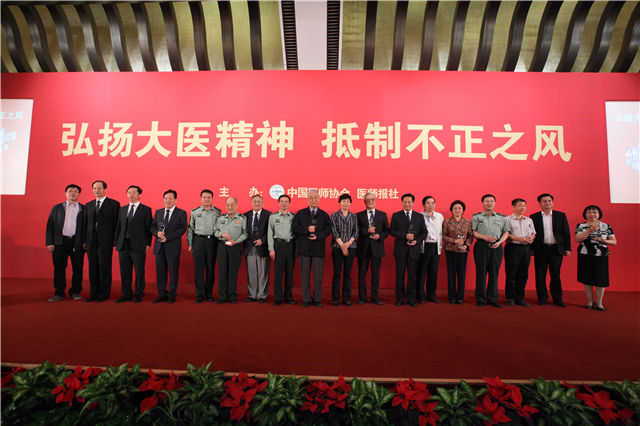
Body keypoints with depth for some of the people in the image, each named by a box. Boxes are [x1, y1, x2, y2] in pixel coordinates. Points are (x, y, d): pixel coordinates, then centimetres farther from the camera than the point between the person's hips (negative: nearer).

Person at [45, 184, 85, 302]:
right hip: (60, 242, 2)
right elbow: (50, 226, 9)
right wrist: (49, 243, 0)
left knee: (77, 268, 3)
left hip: (77, 242, -2)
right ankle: (59, 293, 16)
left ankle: (75, 292, 15)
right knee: (59, 268, 5)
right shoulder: (57, 208, 13)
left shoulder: (84, 209, 7)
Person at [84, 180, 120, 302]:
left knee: (104, 267, 0)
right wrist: (85, 240, 8)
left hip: (105, 241, -5)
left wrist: (115, 240, -9)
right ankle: (93, 293, 18)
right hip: (91, 241, 5)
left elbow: (116, 223, -3)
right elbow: (87, 223, 15)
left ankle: (104, 294, 9)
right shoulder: (89, 205, 16)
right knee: (92, 267, 9)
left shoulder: (113, 204, 0)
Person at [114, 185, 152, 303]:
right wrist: (116, 242, 8)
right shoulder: (122, 209, 16)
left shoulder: (146, 209, 1)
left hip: (138, 245, -5)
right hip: (123, 245, 5)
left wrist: (148, 244, -8)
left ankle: (138, 294, 14)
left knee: (139, 271, 2)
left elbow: (148, 228, -2)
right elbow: (118, 227, 16)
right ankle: (126, 294, 22)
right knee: (124, 271, 10)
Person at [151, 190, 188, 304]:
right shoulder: (158, 212, 15)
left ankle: (172, 295, 13)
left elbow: (183, 229, -8)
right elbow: (152, 227, 15)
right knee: (160, 271, 8)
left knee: (173, 271, 2)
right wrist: (157, 233, -8)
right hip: (159, 246, 4)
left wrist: (167, 237, -15)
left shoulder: (181, 213, 0)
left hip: (173, 246, -4)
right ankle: (162, 294, 17)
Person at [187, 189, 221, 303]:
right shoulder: (195, 212, 8)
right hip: (198, 240, 0)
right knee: (198, 268, 0)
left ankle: (209, 293, 16)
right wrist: (190, 244, 5)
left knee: (211, 268, 5)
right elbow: (190, 229, 9)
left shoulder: (218, 212, 6)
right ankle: (199, 294, 8)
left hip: (212, 241, 0)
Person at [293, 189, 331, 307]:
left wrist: (317, 235, -15)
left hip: (318, 248, 0)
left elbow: (328, 230, 1)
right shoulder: (300, 213, 9)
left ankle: (317, 299, 13)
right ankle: (306, 299, 14)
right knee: (305, 274, 5)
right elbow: (295, 228, 1)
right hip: (304, 248, 0)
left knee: (318, 275, 1)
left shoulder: (324, 215, 9)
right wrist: (307, 229, -13)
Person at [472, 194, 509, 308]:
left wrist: (499, 242, -4)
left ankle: (492, 299, 11)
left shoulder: (501, 217, 16)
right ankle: (481, 299, 6)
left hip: (496, 247, 2)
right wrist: (485, 237, -15)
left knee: (494, 273, 4)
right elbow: (473, 232, 0)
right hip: (482, 246, -2)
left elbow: (506, 232, 13)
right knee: (481, 273, -2)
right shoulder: (476, 217, 8)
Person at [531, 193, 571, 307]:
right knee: (540, 275, 4)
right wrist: (531, 249, -2)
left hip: (556, 249, 1)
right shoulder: (534, 217, 3)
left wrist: (567, 248, 2)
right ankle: (542, 297, 15)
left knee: (556, 275, 6)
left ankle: (557, 299, 16)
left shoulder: (561, 215, 8)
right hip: (540, 250, -1)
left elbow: (566, 233, 7)